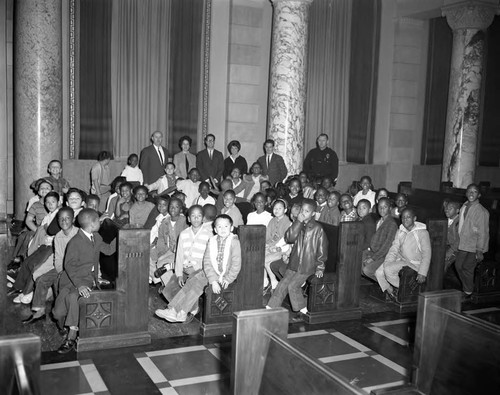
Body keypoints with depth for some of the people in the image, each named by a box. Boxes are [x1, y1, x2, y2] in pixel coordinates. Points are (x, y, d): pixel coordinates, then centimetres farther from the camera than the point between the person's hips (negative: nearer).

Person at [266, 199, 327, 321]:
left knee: (293, 285, -14)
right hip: (294, 263, 5)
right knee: (283, 284, -1)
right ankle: (270, 308, 5)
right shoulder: (297, 225, 8)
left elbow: (322, 248, -3)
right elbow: (289, 238, -9)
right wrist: (298, 222, -14)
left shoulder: (317, 228, -6)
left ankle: (302, 310, 4)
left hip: (307, 265, -5)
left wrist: (320, 267, -2)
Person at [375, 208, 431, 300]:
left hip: (414, 264, -7)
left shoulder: (422, 233, -9)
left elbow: (427, 254, -13)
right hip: (401, 260, 7)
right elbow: (394, 249, 9)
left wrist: (422, 273, -22)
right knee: (379, 272, -14)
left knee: (388, 269, -27)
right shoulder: (400, 232, 11)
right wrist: (387, 262, -10)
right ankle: (391, 291, 2)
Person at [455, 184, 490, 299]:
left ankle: (468, 293, 17)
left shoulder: (481, 211, -18)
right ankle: (465, 288, 29)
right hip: (463, 244, 7)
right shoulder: (464, 207, 3)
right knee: (458, 265, 9)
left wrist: (479, 251, -16)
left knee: (467, 268, -3)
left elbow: (483, 233, -16)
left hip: (475, 246, -7)